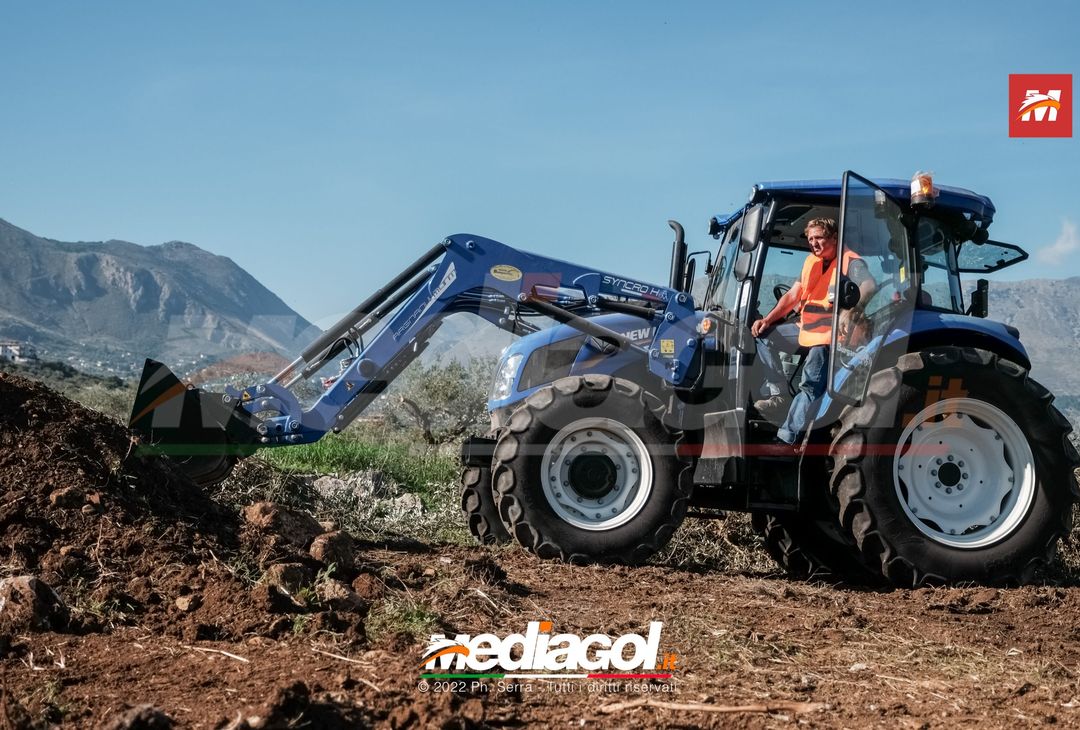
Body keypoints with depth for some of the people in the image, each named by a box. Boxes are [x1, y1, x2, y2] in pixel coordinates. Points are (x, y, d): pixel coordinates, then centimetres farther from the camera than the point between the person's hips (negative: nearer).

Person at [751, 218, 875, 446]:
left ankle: (786, 438, -29)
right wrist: (767, 320, 4)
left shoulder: (850, 262, -9)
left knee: (811, 387, -23)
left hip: (829, 335, -9)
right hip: (805, 329, 9)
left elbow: (869, 286, -29)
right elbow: (792, 295, 16)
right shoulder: (812, 261, 16)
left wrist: (852, 311, -49)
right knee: (763, 335, 1)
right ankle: (778, 395, -5)